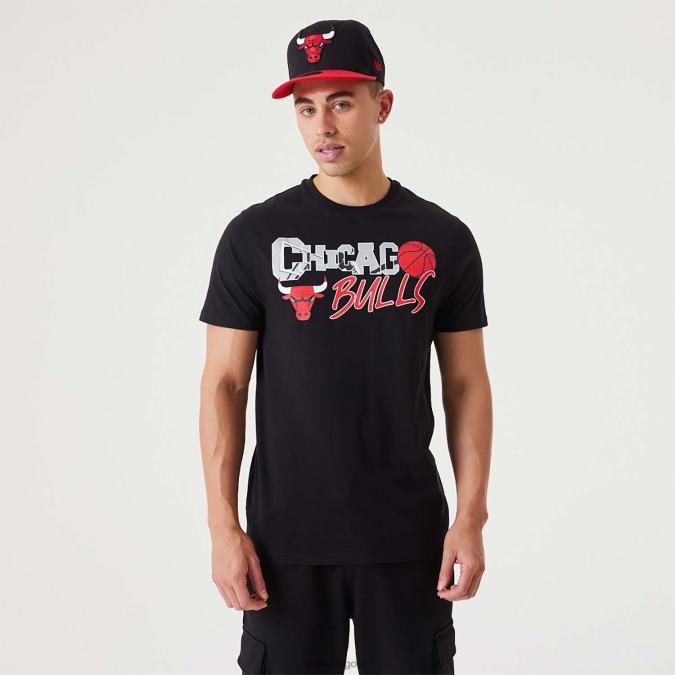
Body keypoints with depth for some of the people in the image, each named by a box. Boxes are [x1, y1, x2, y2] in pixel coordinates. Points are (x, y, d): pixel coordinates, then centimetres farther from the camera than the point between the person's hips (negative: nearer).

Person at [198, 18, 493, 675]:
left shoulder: (443, 239, 1)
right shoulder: (255, 235, -2)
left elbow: (466, 385, 4)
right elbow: (224, 385, -2)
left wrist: (471, 518, -3)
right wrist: (224, 527, -7)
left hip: (408, 536, 1)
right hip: (287, 535, -1)